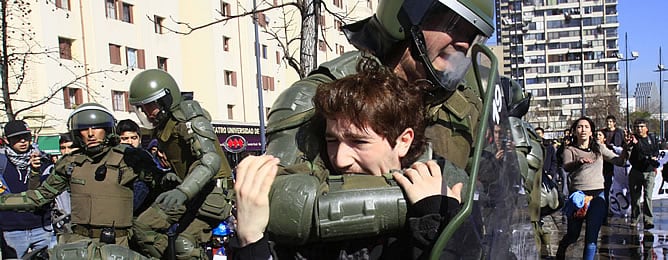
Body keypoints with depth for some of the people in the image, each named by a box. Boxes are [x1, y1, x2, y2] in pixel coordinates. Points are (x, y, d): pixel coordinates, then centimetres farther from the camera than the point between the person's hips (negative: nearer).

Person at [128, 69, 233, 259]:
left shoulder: (190, 120, -18)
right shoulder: (161, 125, 11)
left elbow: (212, 161, -33)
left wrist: (182, 191, -45)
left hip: (211, 189, -9)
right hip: (187, 191, 9)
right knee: (143, 226, 2)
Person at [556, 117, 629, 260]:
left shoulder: (599, 148, 13)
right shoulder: (570, 150, 4)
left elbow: (619, 161, 6)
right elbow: (566, 167, -15)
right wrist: (579, 161, -35)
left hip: (597, 195, 2)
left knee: (592, 237, -5)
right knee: (573, 235, 8)